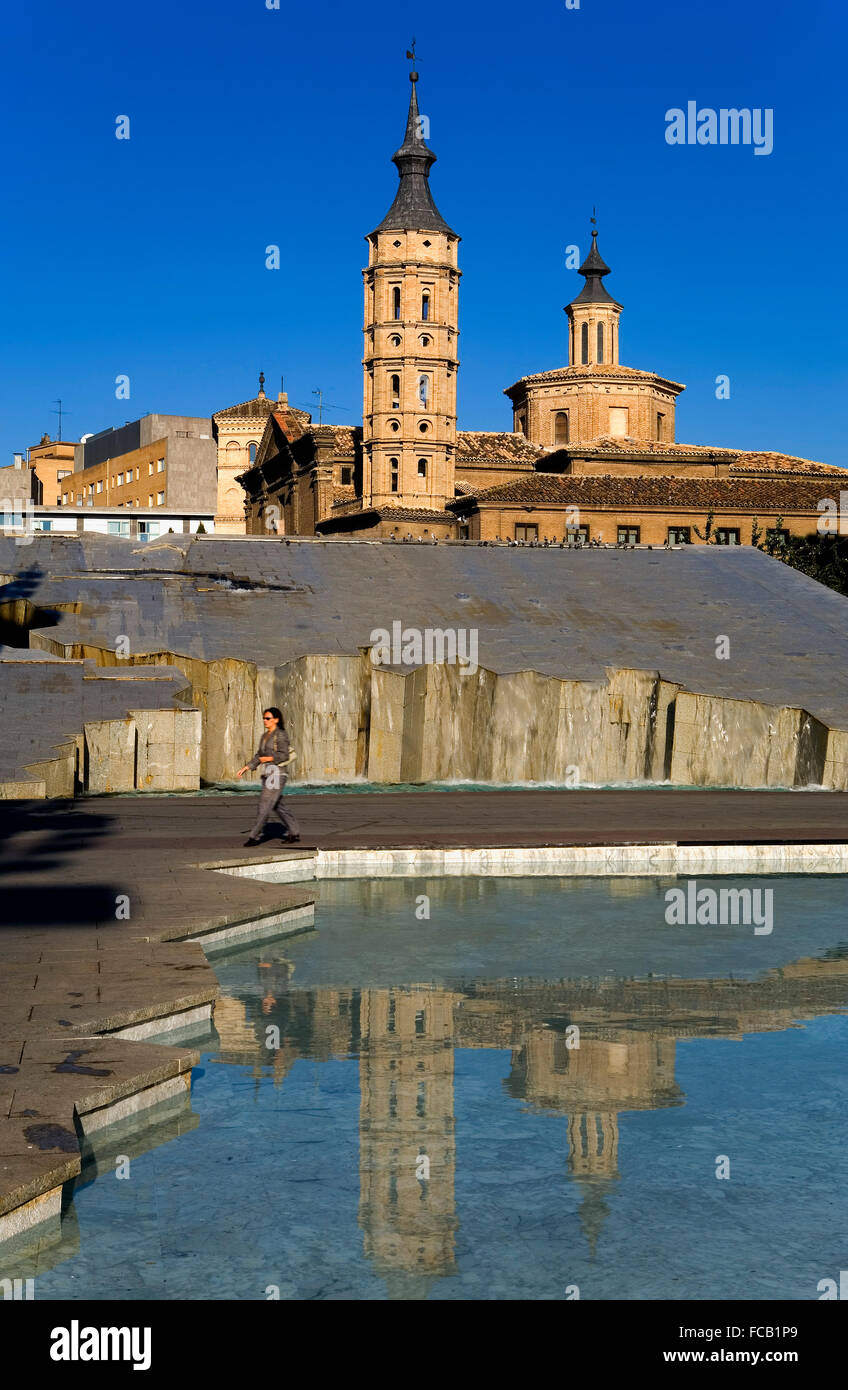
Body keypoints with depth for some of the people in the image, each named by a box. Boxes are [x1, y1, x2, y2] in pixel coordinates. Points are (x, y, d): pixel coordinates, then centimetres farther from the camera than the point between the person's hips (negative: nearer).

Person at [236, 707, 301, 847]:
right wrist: (246, 768, 12)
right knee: (278, 807, 12)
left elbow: (284, 755, -17)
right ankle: (294, 833, 20)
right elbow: (259, 755, 19)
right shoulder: (265, 736, 16)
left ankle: (255, 836, -8)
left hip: (276, 774, -9)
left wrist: (267, 758, -13)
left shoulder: (281, 735, -9)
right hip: (267, 774, 9)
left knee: (265, 805, -10)